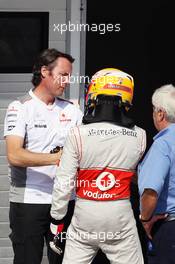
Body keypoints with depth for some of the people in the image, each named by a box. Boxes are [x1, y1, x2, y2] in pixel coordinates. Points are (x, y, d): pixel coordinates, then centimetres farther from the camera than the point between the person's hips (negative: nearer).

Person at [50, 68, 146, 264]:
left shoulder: (78, 134, -12)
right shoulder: (139, 137, -4)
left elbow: (64, 183, -9)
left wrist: (57, 220, 3)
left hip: (85, 212, -1)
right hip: (120, 214, 1)